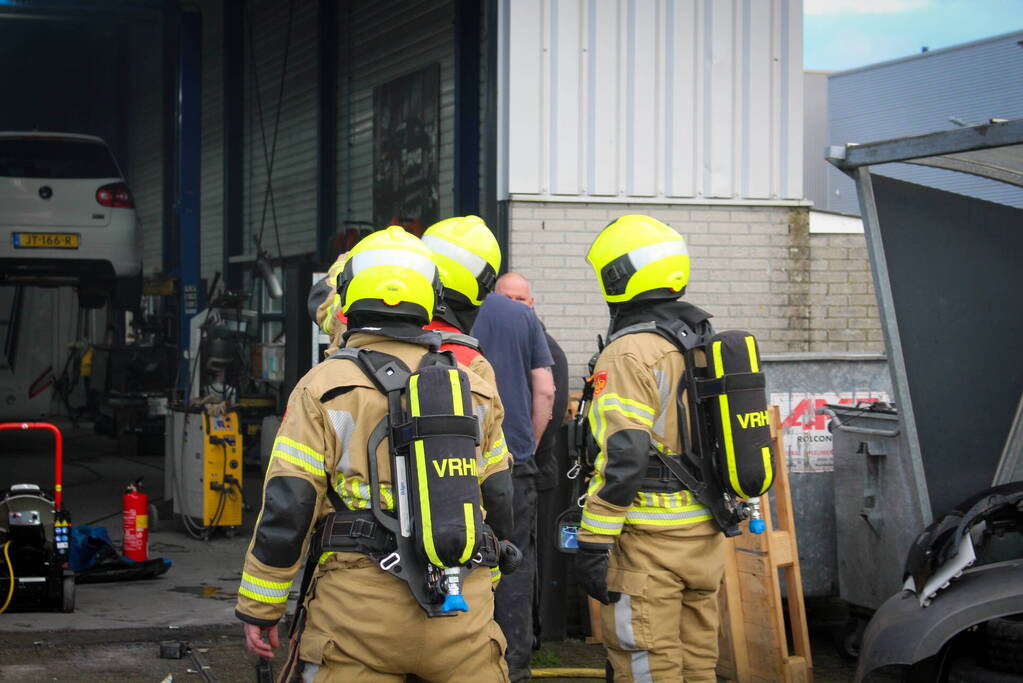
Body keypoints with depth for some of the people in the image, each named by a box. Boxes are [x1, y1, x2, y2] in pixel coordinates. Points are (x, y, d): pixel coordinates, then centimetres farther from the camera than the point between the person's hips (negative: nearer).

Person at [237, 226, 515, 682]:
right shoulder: (475, 390, 10)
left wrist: (259, 608, 1)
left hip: (360, 613, -3)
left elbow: (286, 509, -7)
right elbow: (499, 505, 15)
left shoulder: (324, 387, -3)